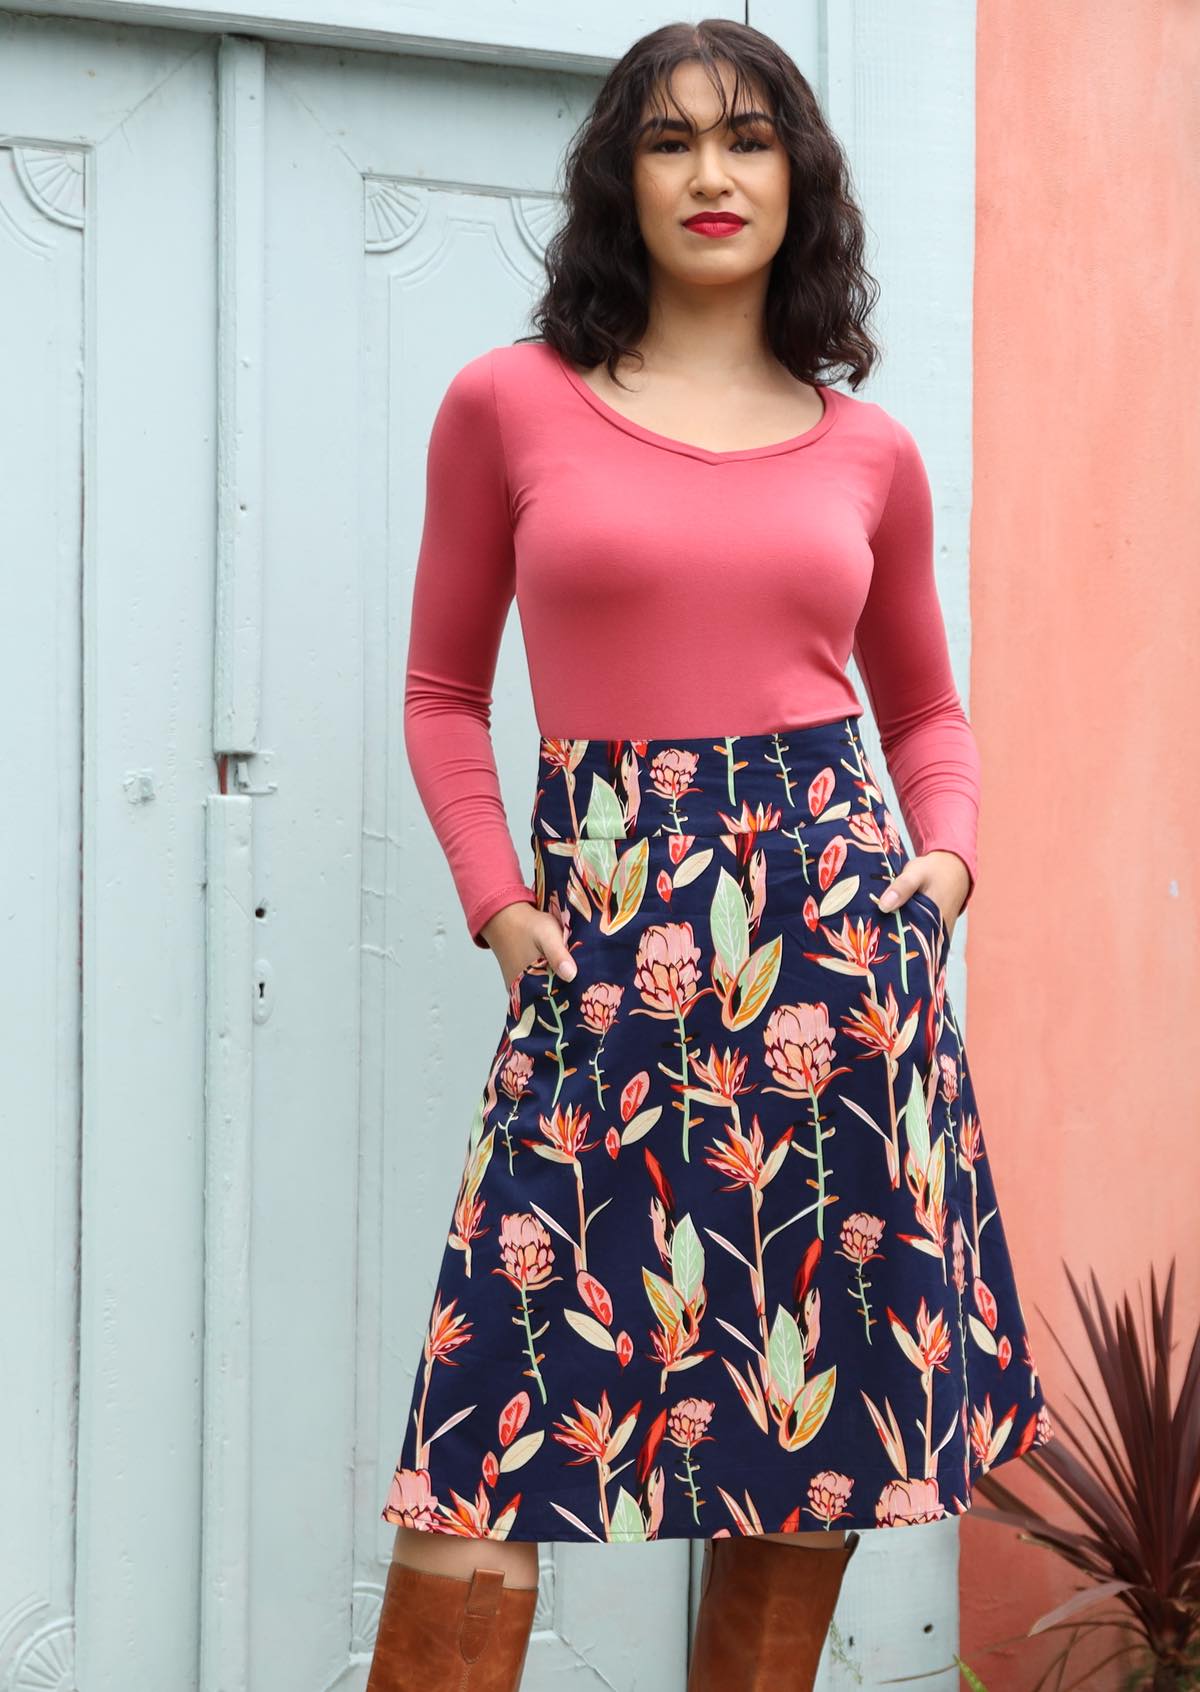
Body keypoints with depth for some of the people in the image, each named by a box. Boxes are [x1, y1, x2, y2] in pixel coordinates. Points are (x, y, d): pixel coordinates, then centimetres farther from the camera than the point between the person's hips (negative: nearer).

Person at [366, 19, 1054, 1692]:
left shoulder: (868, 452, 10)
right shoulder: (509, 404, 5)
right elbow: (444, 690, 11)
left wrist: (947, 857, 3)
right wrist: (494, 899, -1)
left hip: (837, 924, 2)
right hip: (603, 951, -2)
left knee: (816, 1460, 6)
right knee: (477, 1485, -6)